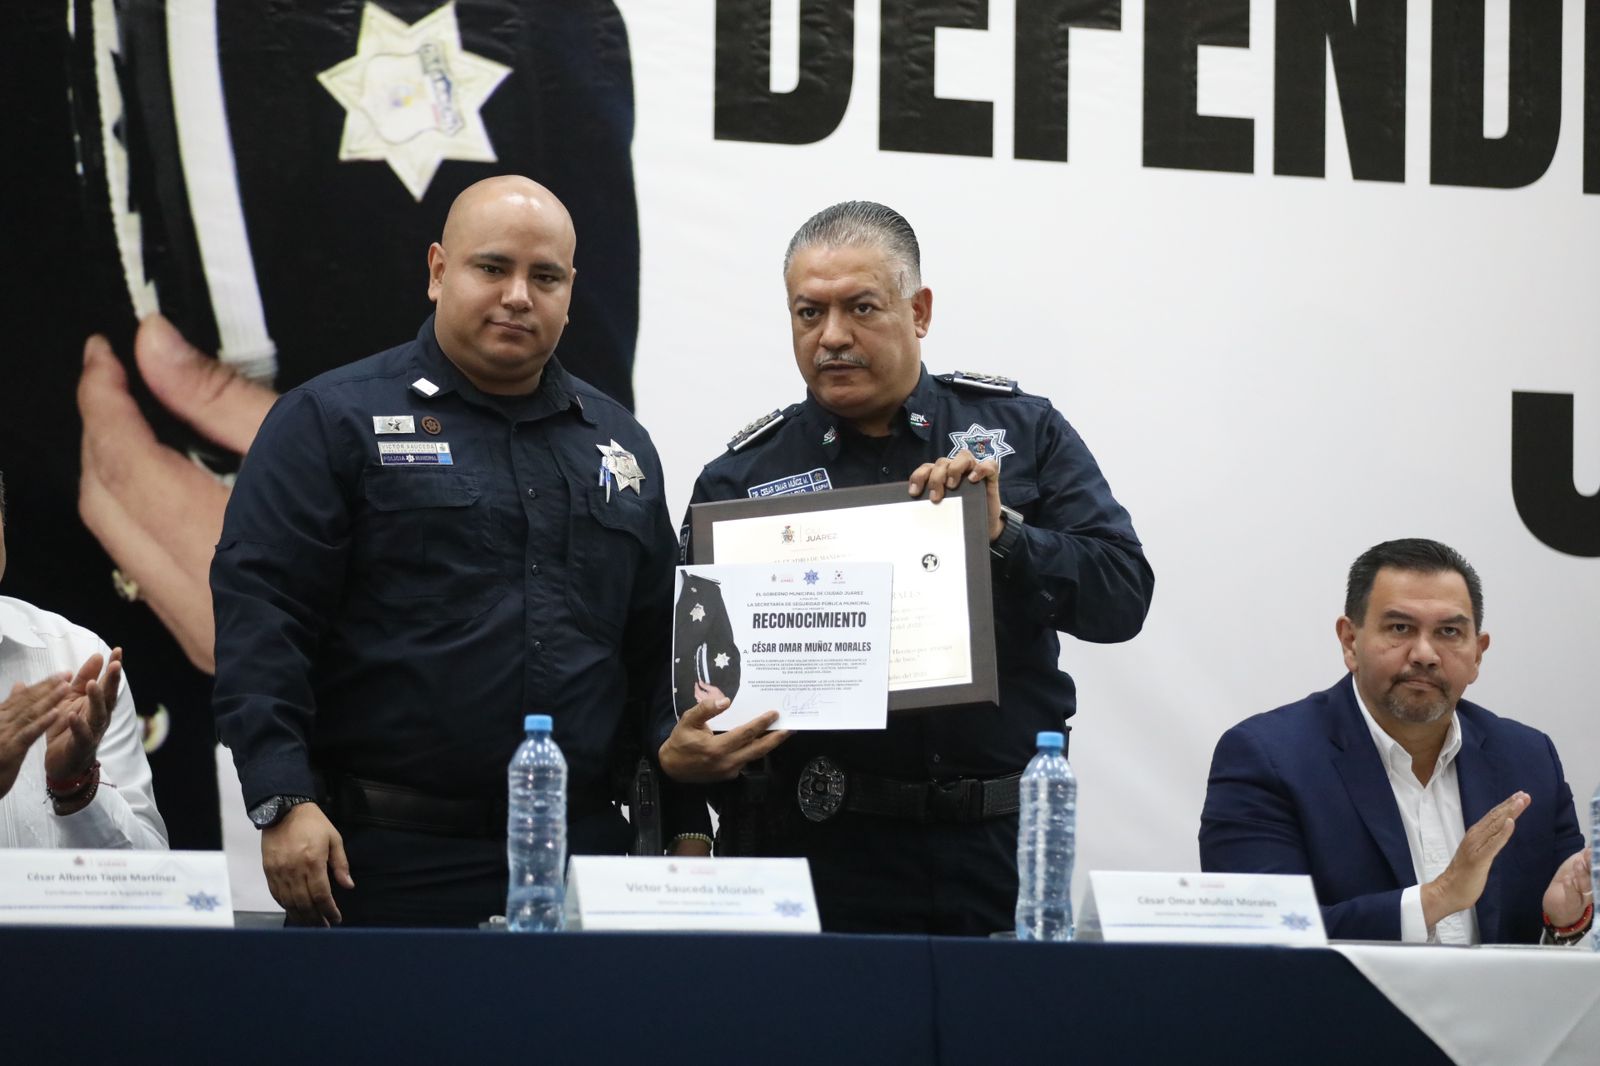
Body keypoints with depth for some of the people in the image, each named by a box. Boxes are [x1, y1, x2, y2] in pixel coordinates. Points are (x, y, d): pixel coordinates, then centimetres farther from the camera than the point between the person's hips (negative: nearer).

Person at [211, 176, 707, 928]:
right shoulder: (333, 421, 2)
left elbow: (659, 648, 19)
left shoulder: (620, 446, 18)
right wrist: (285, 802, -16)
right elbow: (258, 615, -7)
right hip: (387, 859, -4)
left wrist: (689, 824, 11)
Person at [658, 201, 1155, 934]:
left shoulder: (1022, 432, 8)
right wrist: (681, 753, -20)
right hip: (824, 854, -1)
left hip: (1000, 847, 1)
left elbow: (1122, 597, -1)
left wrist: (1002, 534, -15)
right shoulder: (743, 477, 5)